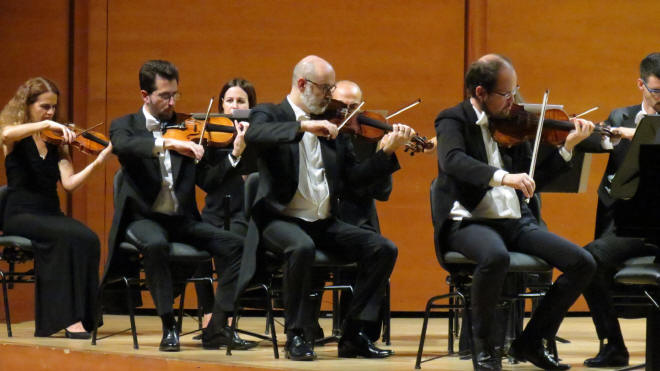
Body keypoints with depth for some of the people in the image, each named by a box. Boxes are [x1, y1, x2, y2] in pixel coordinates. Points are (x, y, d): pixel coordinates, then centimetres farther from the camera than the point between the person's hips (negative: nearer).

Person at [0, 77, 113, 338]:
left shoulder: (57, 142, 14)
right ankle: (67, 316, -33)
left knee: (88, 240, -26)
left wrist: (97, 162, -13)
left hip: (51, 215, 4)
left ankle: (79, 317, -25)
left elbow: (69, 183, 1)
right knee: (65, 236, -33)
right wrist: (47, 125, -32)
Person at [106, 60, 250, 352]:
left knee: (234, 244, -19)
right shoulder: (125, 125, 5)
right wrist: (167, 144, -34)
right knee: (155, 244, -37)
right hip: (143, 217, -4)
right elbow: (123, 145, -22)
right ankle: (168, 326, -26)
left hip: (181, 219, 4)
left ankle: (217, 327, -16)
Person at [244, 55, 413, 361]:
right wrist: (303, 126, -34)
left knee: (383, 249, -12)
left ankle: (352, 335, -6)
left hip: (324, 223, 6)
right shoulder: (269, 115, 0)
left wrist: (389, 151, -2)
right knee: (302, 247, -38)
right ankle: (296, 336, -23)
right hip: (282, 219, -6)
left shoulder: (332, 126, 14)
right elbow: (253, 135, -25)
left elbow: (353, 176, 10)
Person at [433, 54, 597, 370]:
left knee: (582, 264, -10)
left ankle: (530, 342, 4)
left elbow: (534, 178, 17)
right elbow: (452, 161, -24)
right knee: (496, 256, -40)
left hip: (515, 222, 6)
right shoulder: (453, 120, -2)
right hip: (469, 222, -6)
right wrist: (502, 176, -38)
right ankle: (482, 343, -15)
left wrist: (568, 147, 6)